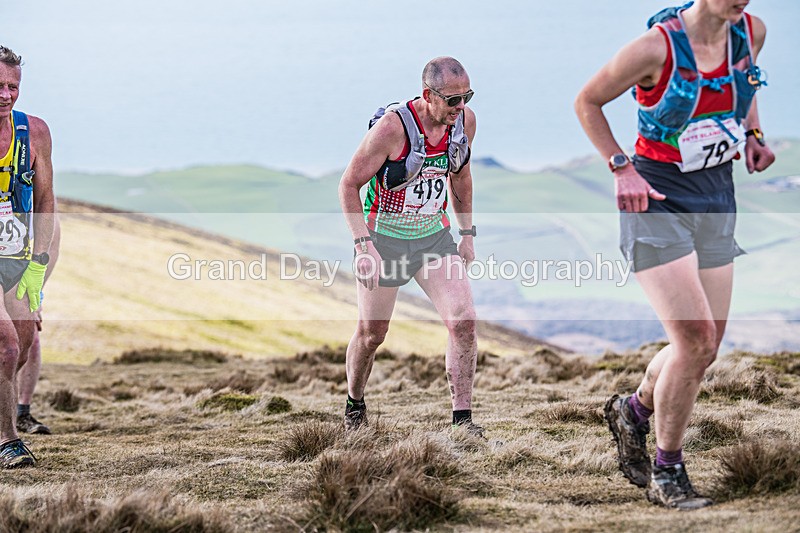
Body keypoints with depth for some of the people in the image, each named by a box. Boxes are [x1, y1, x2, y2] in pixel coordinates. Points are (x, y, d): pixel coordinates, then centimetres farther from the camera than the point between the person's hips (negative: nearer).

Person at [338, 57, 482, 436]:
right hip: (384, 237, -4)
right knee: (371, 333, 9)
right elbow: (348, 186, -17)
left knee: (464, 321, -12)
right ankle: (354, 404, 36)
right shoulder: (392, 127, -26)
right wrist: (363, 245, -25)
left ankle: (462, 419, -6)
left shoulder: (465, 120, -8)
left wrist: (467, 232, 12)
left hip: (434, 234, 4)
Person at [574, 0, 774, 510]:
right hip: (657, 200, -6)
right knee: (696, 341, -15)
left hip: (717, 198, 6)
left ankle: (633, 410, 37)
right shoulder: (656, 47, -19)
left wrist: (753, 134, 8)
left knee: (704, 350, 7)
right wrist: (621, 168, -14)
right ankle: (667, 473, 3)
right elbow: (587, 102, -6)